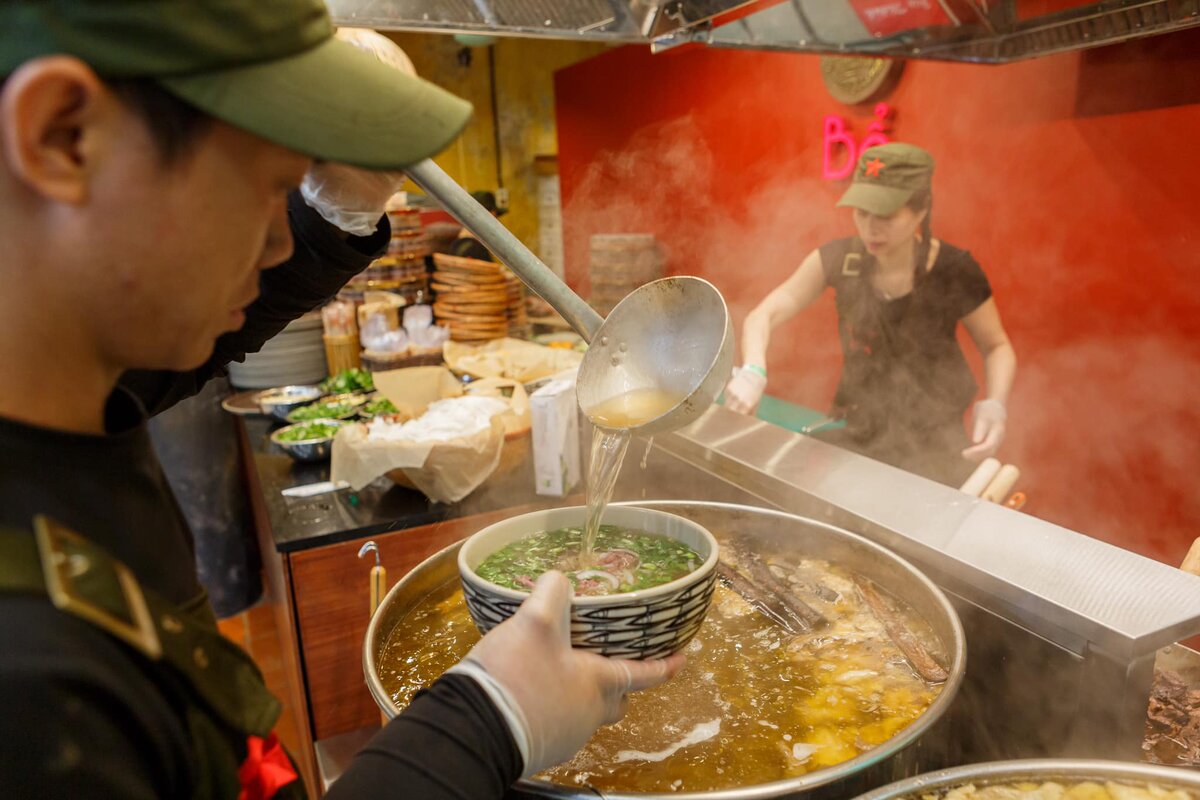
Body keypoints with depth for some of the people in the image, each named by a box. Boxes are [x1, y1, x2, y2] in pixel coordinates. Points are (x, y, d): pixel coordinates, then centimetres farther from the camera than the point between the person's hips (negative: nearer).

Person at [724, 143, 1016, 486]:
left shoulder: (954, 271, -17)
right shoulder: (837, 259, -12)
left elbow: (997, 346, -3)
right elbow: (763, 316, -12)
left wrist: (994, 404, -23)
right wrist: (752, 372, -33)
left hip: (932, 444, -2)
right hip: (856, 431, 3)